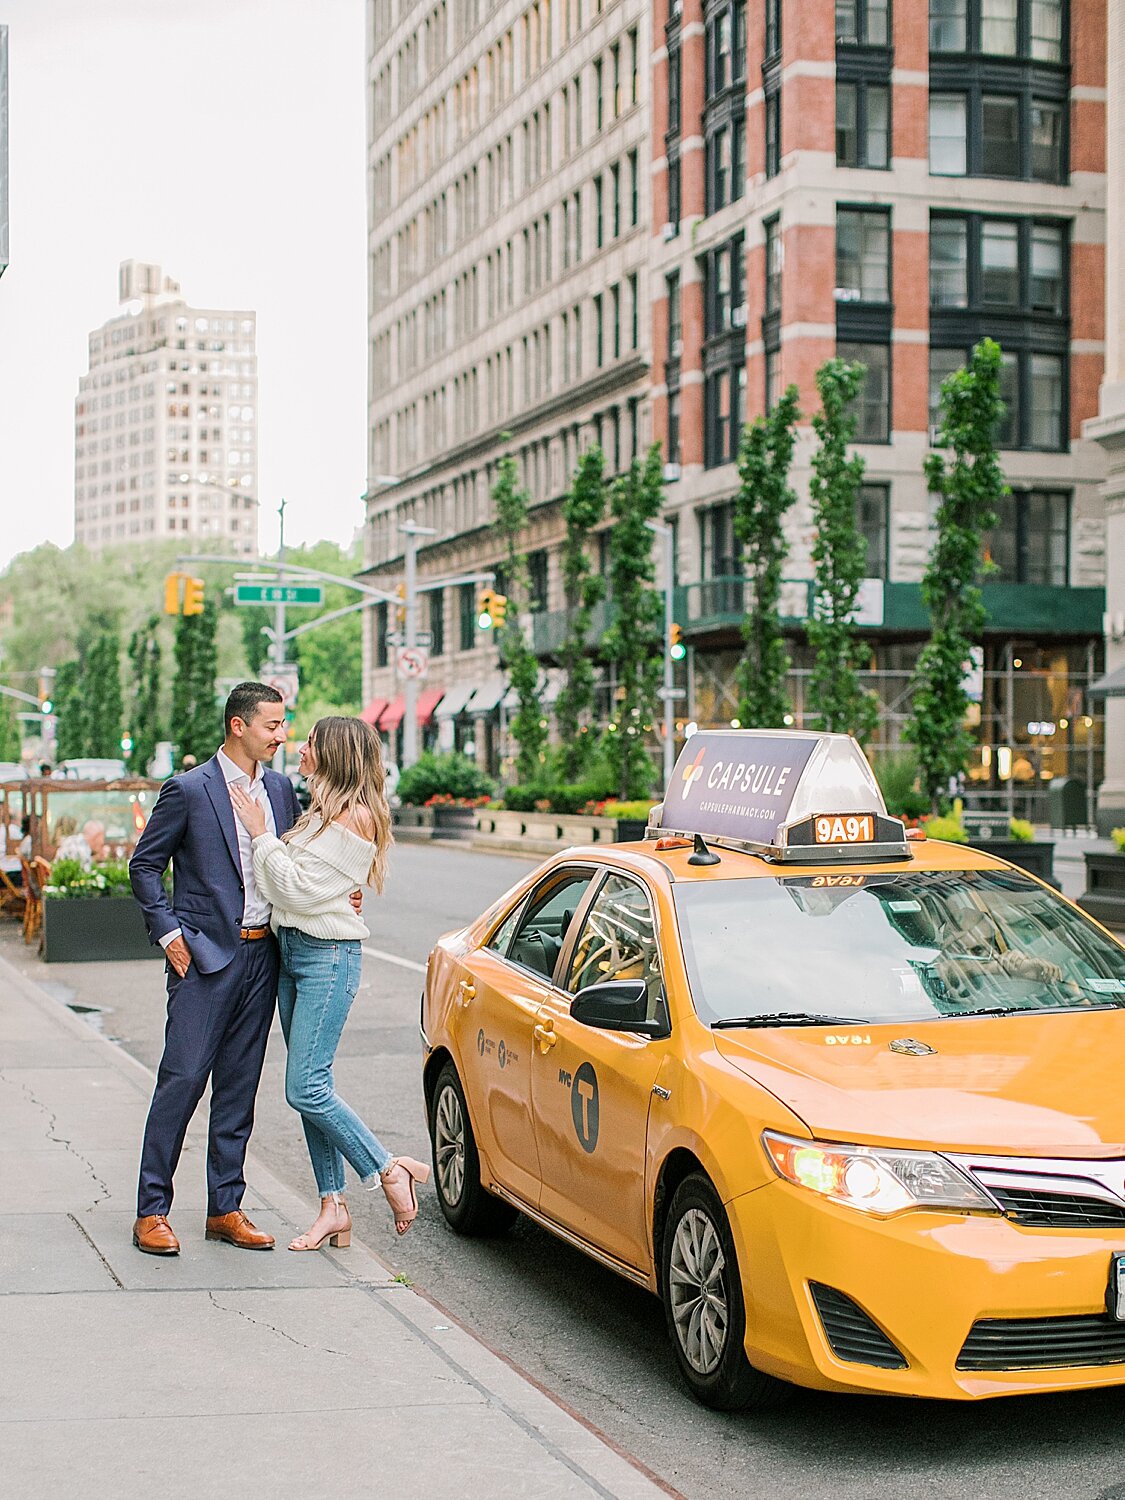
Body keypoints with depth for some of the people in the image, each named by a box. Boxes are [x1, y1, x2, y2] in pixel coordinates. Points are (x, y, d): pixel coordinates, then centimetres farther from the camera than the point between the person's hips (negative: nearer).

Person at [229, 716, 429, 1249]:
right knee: (310, 1087, 8)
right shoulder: (321, 810, 15)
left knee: (305, 1088, -11)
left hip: (327, 956, -9)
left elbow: (300, 889, -19)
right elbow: (288, 885, 12)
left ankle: (390, 1170, 1)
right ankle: (332, 1208, 12)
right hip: (292, 950, 9)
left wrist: (261, 833, -11)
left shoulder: (356, 816, -15)